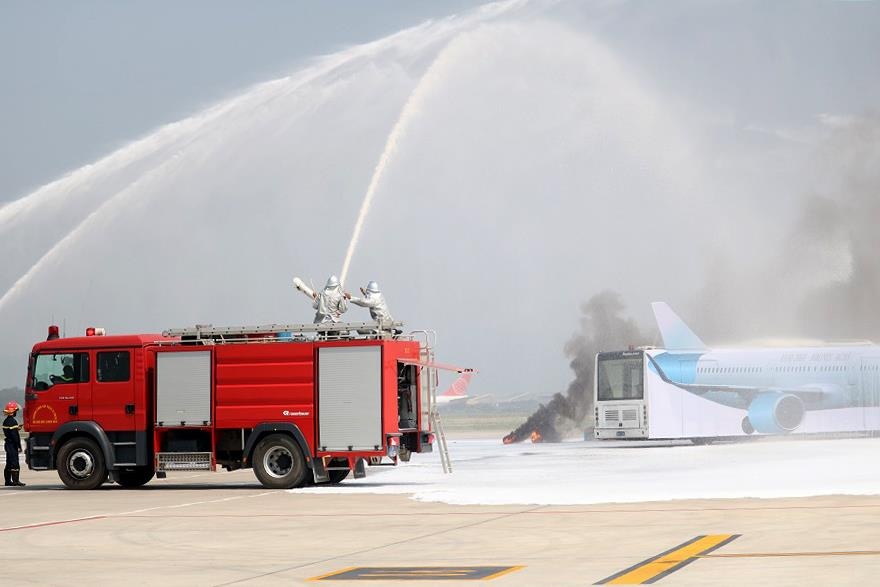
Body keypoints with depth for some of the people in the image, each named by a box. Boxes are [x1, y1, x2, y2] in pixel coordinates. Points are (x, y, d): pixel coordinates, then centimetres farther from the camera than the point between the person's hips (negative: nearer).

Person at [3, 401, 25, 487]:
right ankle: (15, 481, -11)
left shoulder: (6, 421, 13)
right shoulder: (12, 421, -17)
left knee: (9, 463, 13)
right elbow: (14, 435, -20)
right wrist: (19, 446, -17)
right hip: (12, 445, -10)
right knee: (14, 463, -9)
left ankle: (7, 481, 16)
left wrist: (17, 427, 14)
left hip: (7, 444, 10)